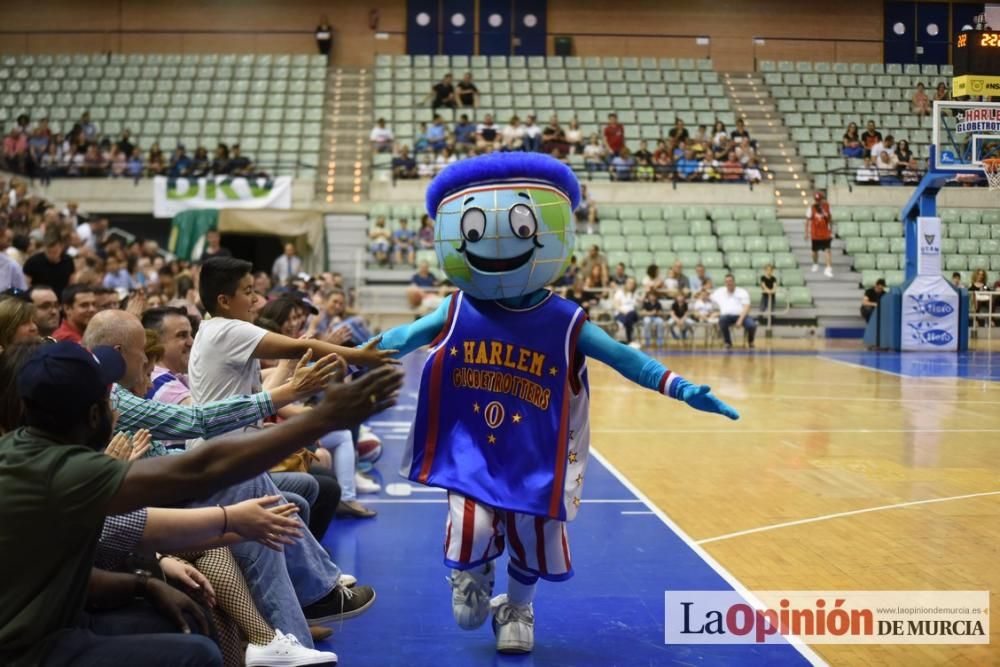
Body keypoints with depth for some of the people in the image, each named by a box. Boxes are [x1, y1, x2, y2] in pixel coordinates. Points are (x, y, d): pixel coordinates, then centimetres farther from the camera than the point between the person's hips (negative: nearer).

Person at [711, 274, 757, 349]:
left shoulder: (742, 292, 8)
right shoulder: (719, 293, 17)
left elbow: (746, 307, -4)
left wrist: (740, 320, -19)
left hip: (741, 315, -1)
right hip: (727, 316, 1)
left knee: (752, 325, -31)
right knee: (722, 320, -37)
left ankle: (750, 341, 8)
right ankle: (728, 342, -12)